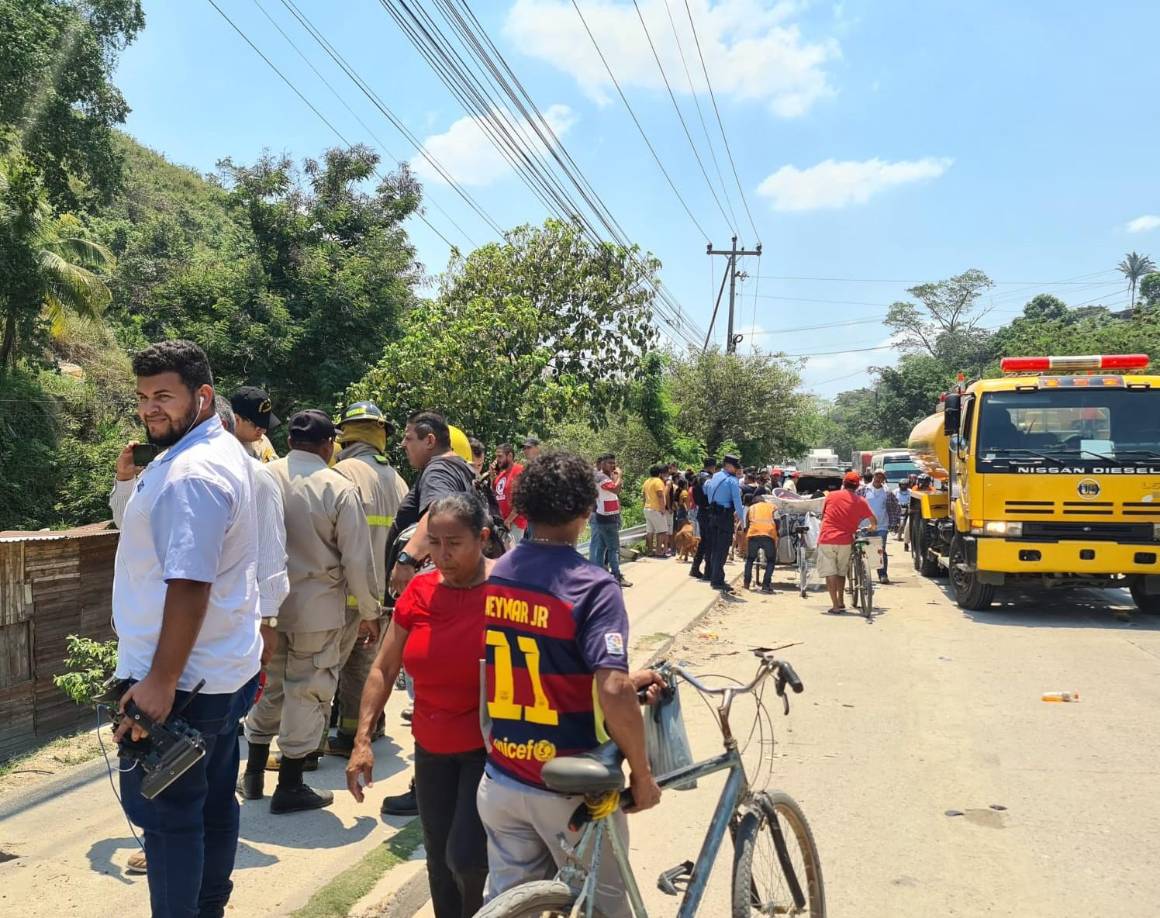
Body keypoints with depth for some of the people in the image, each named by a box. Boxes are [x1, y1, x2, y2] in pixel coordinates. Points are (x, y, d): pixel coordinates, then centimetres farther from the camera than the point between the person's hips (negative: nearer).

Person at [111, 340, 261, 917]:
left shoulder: (191, 474, -22)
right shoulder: (222, 450, 11)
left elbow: (189, 585, -27)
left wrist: (161, 681, -26)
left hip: (181, 680, -10)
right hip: (223, 668, 10)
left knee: (163, 812, 2)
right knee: (213, 799, 19)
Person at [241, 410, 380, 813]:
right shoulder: (340, 489, -13)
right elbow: (357, 559, -10)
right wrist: (370, 612, 1)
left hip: (265, 604, 4)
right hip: (316, 610, -4)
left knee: (267, 686, 19)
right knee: (306, 692, 8)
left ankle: (254, 775, 31)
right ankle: (290, 787, 15)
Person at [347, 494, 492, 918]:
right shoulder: (418, 592, -3)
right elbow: (384, 669, 4)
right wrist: (362, 740, 1)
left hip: (490, 745, -5)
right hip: (431, 746, 5)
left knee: (466, 856, -8)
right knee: (439, 860, 15)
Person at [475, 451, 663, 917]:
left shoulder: (493, 577, 0)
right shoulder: (593, 586, -20)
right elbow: (612, 694, -28)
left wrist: (625, 678, 12)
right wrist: (642, 774, -14)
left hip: (501, 779, 5)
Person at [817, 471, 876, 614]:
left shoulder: (831, 495, 4)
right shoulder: (860, 501, 2)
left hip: (826, 539, -1)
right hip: (845, 540, 1)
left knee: (830, 573, 0)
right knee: (841, 572, 19)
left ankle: (835, 606, -5)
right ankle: (841, 602, 24)